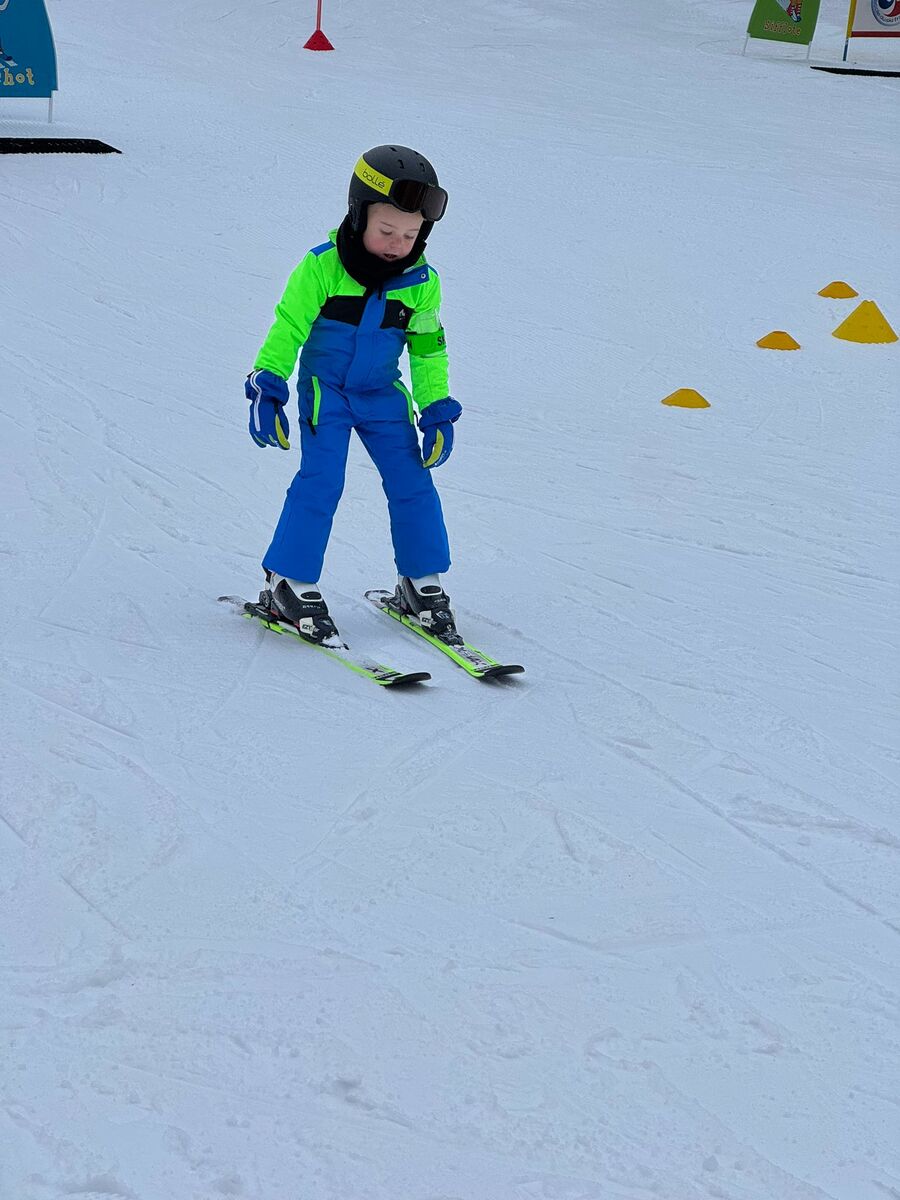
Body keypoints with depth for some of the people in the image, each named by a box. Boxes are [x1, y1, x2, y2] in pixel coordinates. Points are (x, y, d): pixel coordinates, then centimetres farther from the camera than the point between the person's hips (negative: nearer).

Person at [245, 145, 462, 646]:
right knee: (320, 482, -13)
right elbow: (288, 328, -10)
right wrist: (267, 387, -13)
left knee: (412, 482, 1)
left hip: (383, 397, 4)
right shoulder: (322, 267, -17)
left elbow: (429, 350, 7)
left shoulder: (422, 283, -6)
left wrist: (437, 411, 5)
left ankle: (422, 584, 16)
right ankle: (288, 585, -2)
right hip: (324, 392, -4)